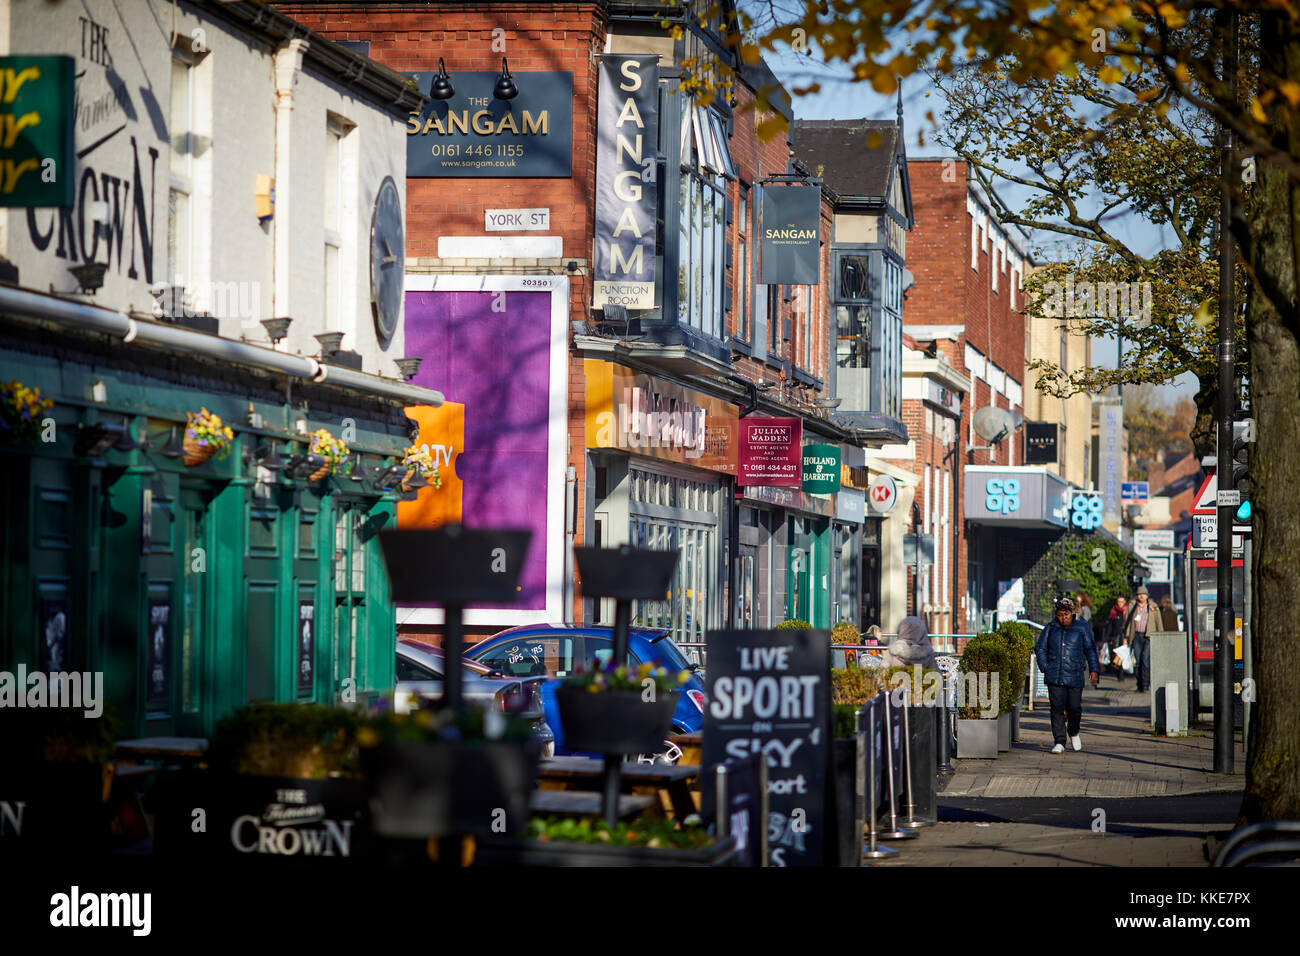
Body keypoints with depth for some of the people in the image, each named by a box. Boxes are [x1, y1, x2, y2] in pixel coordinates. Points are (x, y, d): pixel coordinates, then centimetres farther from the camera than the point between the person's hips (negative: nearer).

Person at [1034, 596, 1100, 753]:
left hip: (1074, 677, -1)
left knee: (1074, 707, 0)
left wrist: (1094, 670, -1)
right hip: (1054, 676, 1)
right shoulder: (1050, 629, 10)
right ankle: (1059, 743, -4)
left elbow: (1090, 650, 8)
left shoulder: (1081, 629, 6)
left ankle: (1074, 733, 30)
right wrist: (1045, 667, 2)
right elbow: (1040, 648, 14)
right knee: (1057, 708, -6)